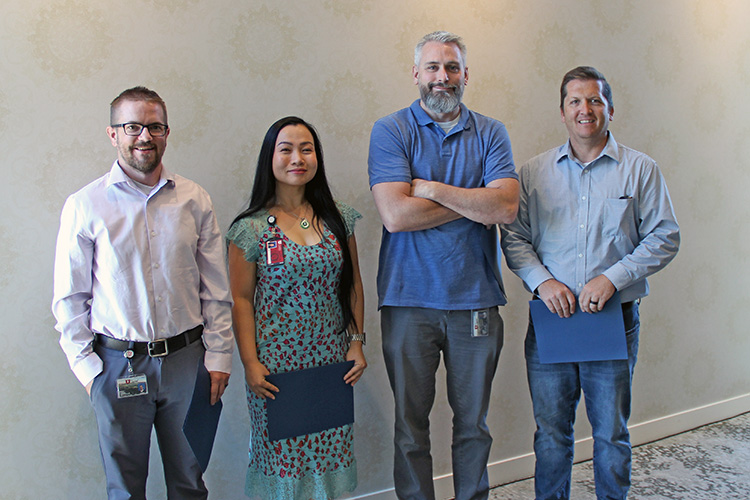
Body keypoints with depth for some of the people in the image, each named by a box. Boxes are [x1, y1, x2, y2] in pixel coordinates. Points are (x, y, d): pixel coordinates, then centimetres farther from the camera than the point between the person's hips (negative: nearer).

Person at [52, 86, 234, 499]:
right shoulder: (84, 206, -4)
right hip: (118, 363, -1)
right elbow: (69, 298, 0)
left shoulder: (194, 200, 2)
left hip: (186, 358, 2)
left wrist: (218, 356, 1)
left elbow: (215, 290, 4)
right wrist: (86, 366, -4)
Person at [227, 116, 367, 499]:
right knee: (282, 452, 4)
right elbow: (241, 299, -4)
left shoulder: (338, 218, 5)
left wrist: (357, 342, 4)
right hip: (277, 361, -3)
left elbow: (353, 284, 9)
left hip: (331, 357, 3)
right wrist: (250, 362, -8)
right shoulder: (252, 228, -5)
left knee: (329, 450, 8)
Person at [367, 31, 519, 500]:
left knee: (473, 422, 15)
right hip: (409, 302, -2)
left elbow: (506, 207, -11)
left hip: (475, 300, 2)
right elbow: (395, 215, -15)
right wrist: (476, 203, -9)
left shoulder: (490, 133, 6)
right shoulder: (390, 131, 0)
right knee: (411, 425, 10)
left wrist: (431, 188, -12)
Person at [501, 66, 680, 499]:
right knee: (551, 431, 11)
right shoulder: (535, 172, 8)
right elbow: (514, 236, 5)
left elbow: (664, 237, 0)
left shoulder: (640, 169, 3)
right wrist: (542, 281, -11)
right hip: (550, 319, 1)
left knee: (612, 433, 10)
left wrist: (613, 277, -13)